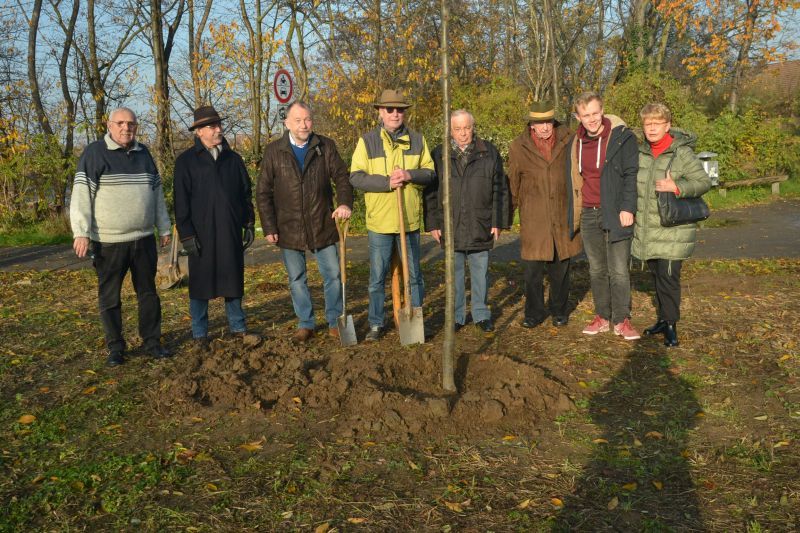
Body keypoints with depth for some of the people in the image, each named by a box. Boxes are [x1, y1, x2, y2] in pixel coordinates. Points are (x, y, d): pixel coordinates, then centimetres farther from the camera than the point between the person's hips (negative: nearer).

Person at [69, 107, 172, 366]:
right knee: (109, 297, 5)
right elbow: (82, 194, -10)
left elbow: (157, 192, 16)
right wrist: (81, 232, -17)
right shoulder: (94, 153, -6)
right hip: (108, 241, -4)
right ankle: (115, 347, 16)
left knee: (148, 293, 11)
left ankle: (152, 341, 22)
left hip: (144, 239, 5)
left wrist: (164, 228, 16)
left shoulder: (143, 153, 11)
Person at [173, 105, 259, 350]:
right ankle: (199, 334, 16)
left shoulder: (233, 159, 10)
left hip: (231, 232, 3)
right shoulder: (186, 161, -1)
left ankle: (238, 327, 22)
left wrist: (249, 224, 8)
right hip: (202, 234, -3)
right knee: (200, 284, 5)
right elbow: (181, 201, -3)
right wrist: (186, 234, -8)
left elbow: (246, 194, 14)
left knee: (233, 280, 10)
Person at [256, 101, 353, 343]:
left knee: (333, 276, 5)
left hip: (323, 225, 0)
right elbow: (263, 193, 0)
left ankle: (334, 322, 20)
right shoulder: (274, 151, -1)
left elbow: (342, 176, 0)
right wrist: (269, 228, -6)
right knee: (296, 280, 10)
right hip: (289, 228, 0)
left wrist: (345, 203, -21)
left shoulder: (326, 147, 1)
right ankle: (305, 324, 23)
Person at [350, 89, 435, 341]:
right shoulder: (367, 141, -2)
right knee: (377, 277, 6)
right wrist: (386, 182, -20)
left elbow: (430, 172, 5)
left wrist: (410, 175, -16)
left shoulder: (417, 140, 5)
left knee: (413, 275, 12)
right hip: (379, 221, -2)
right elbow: (356, 177, -8)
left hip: (410, 219, 2)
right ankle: (376, 324, 19)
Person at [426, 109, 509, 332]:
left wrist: (498, 222, -1)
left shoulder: (489, 153, 2)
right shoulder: (439, 155, 3)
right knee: (454, 273, 9)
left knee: (480, 272, 9)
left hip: (480, 228, 0)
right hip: (450, 228, 1)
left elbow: (500, 190, 3)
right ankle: (457, 316, 20)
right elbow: (430, 193, 6)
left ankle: (481, 314, 23)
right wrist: (433, 224, 1)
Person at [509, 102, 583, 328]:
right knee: (532, 270, -1)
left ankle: (559, 311, 27)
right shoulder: (519, 147, -2)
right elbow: (513, 183, 9)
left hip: (563, 216, 1)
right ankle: (534, 313, 16)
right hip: (533, 219, -1)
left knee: (560, 268, 10)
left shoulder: (568, 141, 0)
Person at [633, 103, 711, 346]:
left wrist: (677, 187, -26)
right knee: (656, 275, 16)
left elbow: (704, 182, -12)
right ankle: (663, 318, 30)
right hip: (646, 231, 6)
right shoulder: (641, 153, 7)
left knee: (668, 277, -6)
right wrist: (632, 213, 15)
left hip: (672, 232, -6)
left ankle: (670, 325, 7)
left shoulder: (682, 153, -12)